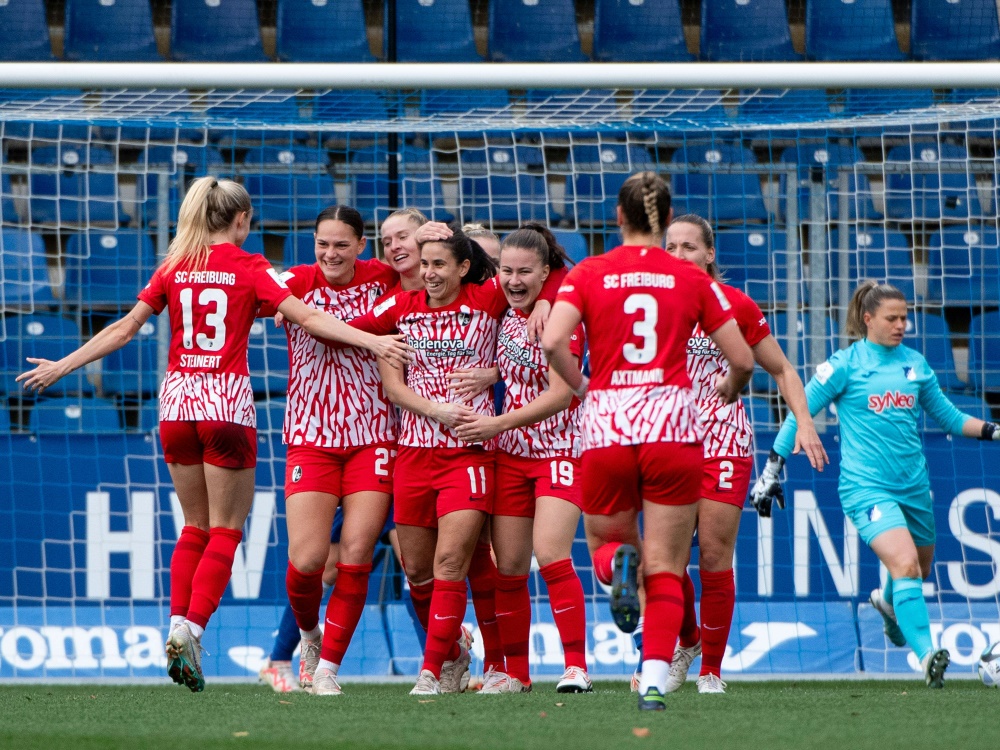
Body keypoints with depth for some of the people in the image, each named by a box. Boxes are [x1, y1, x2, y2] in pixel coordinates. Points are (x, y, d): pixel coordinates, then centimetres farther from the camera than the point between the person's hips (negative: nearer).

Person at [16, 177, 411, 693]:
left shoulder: (173, 268, 8)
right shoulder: (250, 267, -1)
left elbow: (124, 328, 8)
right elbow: (306, 317, -11)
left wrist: (60, 367, 17)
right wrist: (373, 341, -14)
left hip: (177, 399, 4)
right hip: (227, 401, -4)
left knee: (196, 525, 16)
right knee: (225, 530, 2)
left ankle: (178, 625, 2)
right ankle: (190, 629, -14)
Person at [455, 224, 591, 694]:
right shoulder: (504, 311, 3)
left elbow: (560, 395, -18)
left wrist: (498, 424, -20)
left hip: (559, 450, -6)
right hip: (511, 455, 6)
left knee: (551, 555, -18)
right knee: (509, 566, 5)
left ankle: (576, 667, -14)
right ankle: (515, 672, 14)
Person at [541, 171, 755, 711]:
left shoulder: (588, 274, 3)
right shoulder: (692, 280, 5)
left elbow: (552, 342, -13)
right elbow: (742, 359, 5)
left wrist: (581, 386, 5)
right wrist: (730, 389, 27)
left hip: (605, 424, 0)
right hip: (671, 424, 0)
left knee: (605, 542, 21)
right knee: (665, 567, 4)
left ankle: (619, 565, -16)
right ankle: (655, 679, -12)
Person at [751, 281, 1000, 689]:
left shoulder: (915, 364, 9)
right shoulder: (845, 364, -5)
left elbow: (947, 416, 20)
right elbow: (799, 412, -1)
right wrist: (772, 469, -3)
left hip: (914, 486, 6)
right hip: (866, 486, -6)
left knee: (920, 568, 19)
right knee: (905, 563, -24)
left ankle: (888, 601, 54)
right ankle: (927, 654, -29)